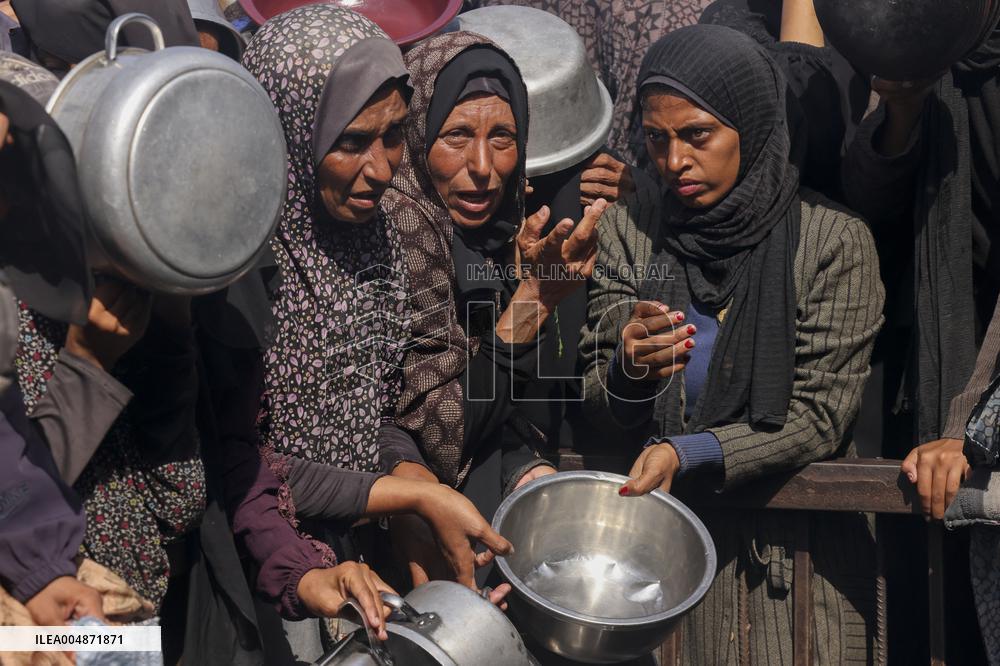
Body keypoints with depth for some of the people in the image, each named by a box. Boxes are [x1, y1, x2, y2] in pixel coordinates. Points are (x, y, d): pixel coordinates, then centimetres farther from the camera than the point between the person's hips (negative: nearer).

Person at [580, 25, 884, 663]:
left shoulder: (833, 239, -9)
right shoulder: (632, 227, -1)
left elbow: (819, 417, -10)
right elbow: (598, 409, -1)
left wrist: (686, 452, -21)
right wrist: (630, 370, -24)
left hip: (788, 540, -2)